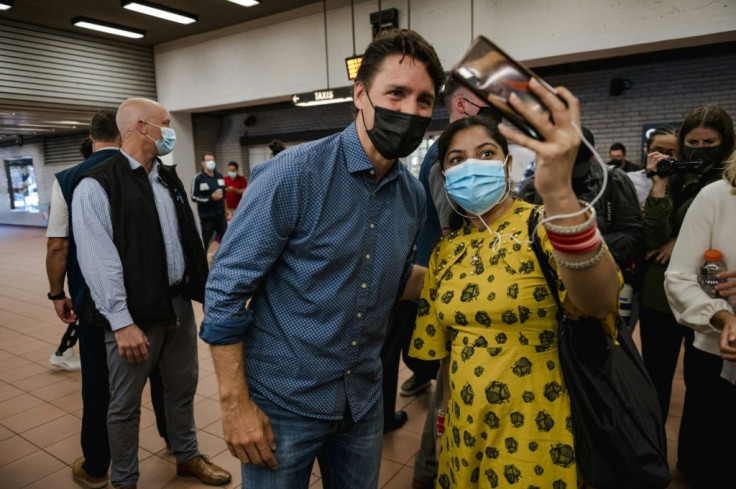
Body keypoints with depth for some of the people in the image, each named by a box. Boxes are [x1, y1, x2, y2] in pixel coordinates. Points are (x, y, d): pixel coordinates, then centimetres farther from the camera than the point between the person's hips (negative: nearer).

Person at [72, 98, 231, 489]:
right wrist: (122, 322, -21)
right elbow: (99, 261, -19)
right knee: (125, 403, 10)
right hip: (135, 311, -6)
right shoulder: (97, 186, -13)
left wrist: (206, 288, 11)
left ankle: (187, 456, 41)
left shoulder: (169, 179, 10)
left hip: (179, 302, 7)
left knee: (183, 387, 20)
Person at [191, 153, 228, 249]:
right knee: (205, 241, 3)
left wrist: (226, 209, 16)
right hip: (206, 216, -5)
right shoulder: (198, 178, -8)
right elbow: (194, 197, -11)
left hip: (220, 215, 5)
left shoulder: (219, 177, 10)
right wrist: (211, 198, -19)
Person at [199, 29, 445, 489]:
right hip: (283, 400, -5)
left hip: (364, 398, 6)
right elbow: (225, 291, -17)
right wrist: (235, 403, -15)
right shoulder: (292, 175, -21)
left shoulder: (413, 194, -3)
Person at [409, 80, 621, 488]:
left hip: (538, 431, -4)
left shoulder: (544, 225, -14)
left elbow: (599, 304, -35)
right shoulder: (446, 247, 0)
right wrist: (446, 415, 11)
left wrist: (559, 192, -48)